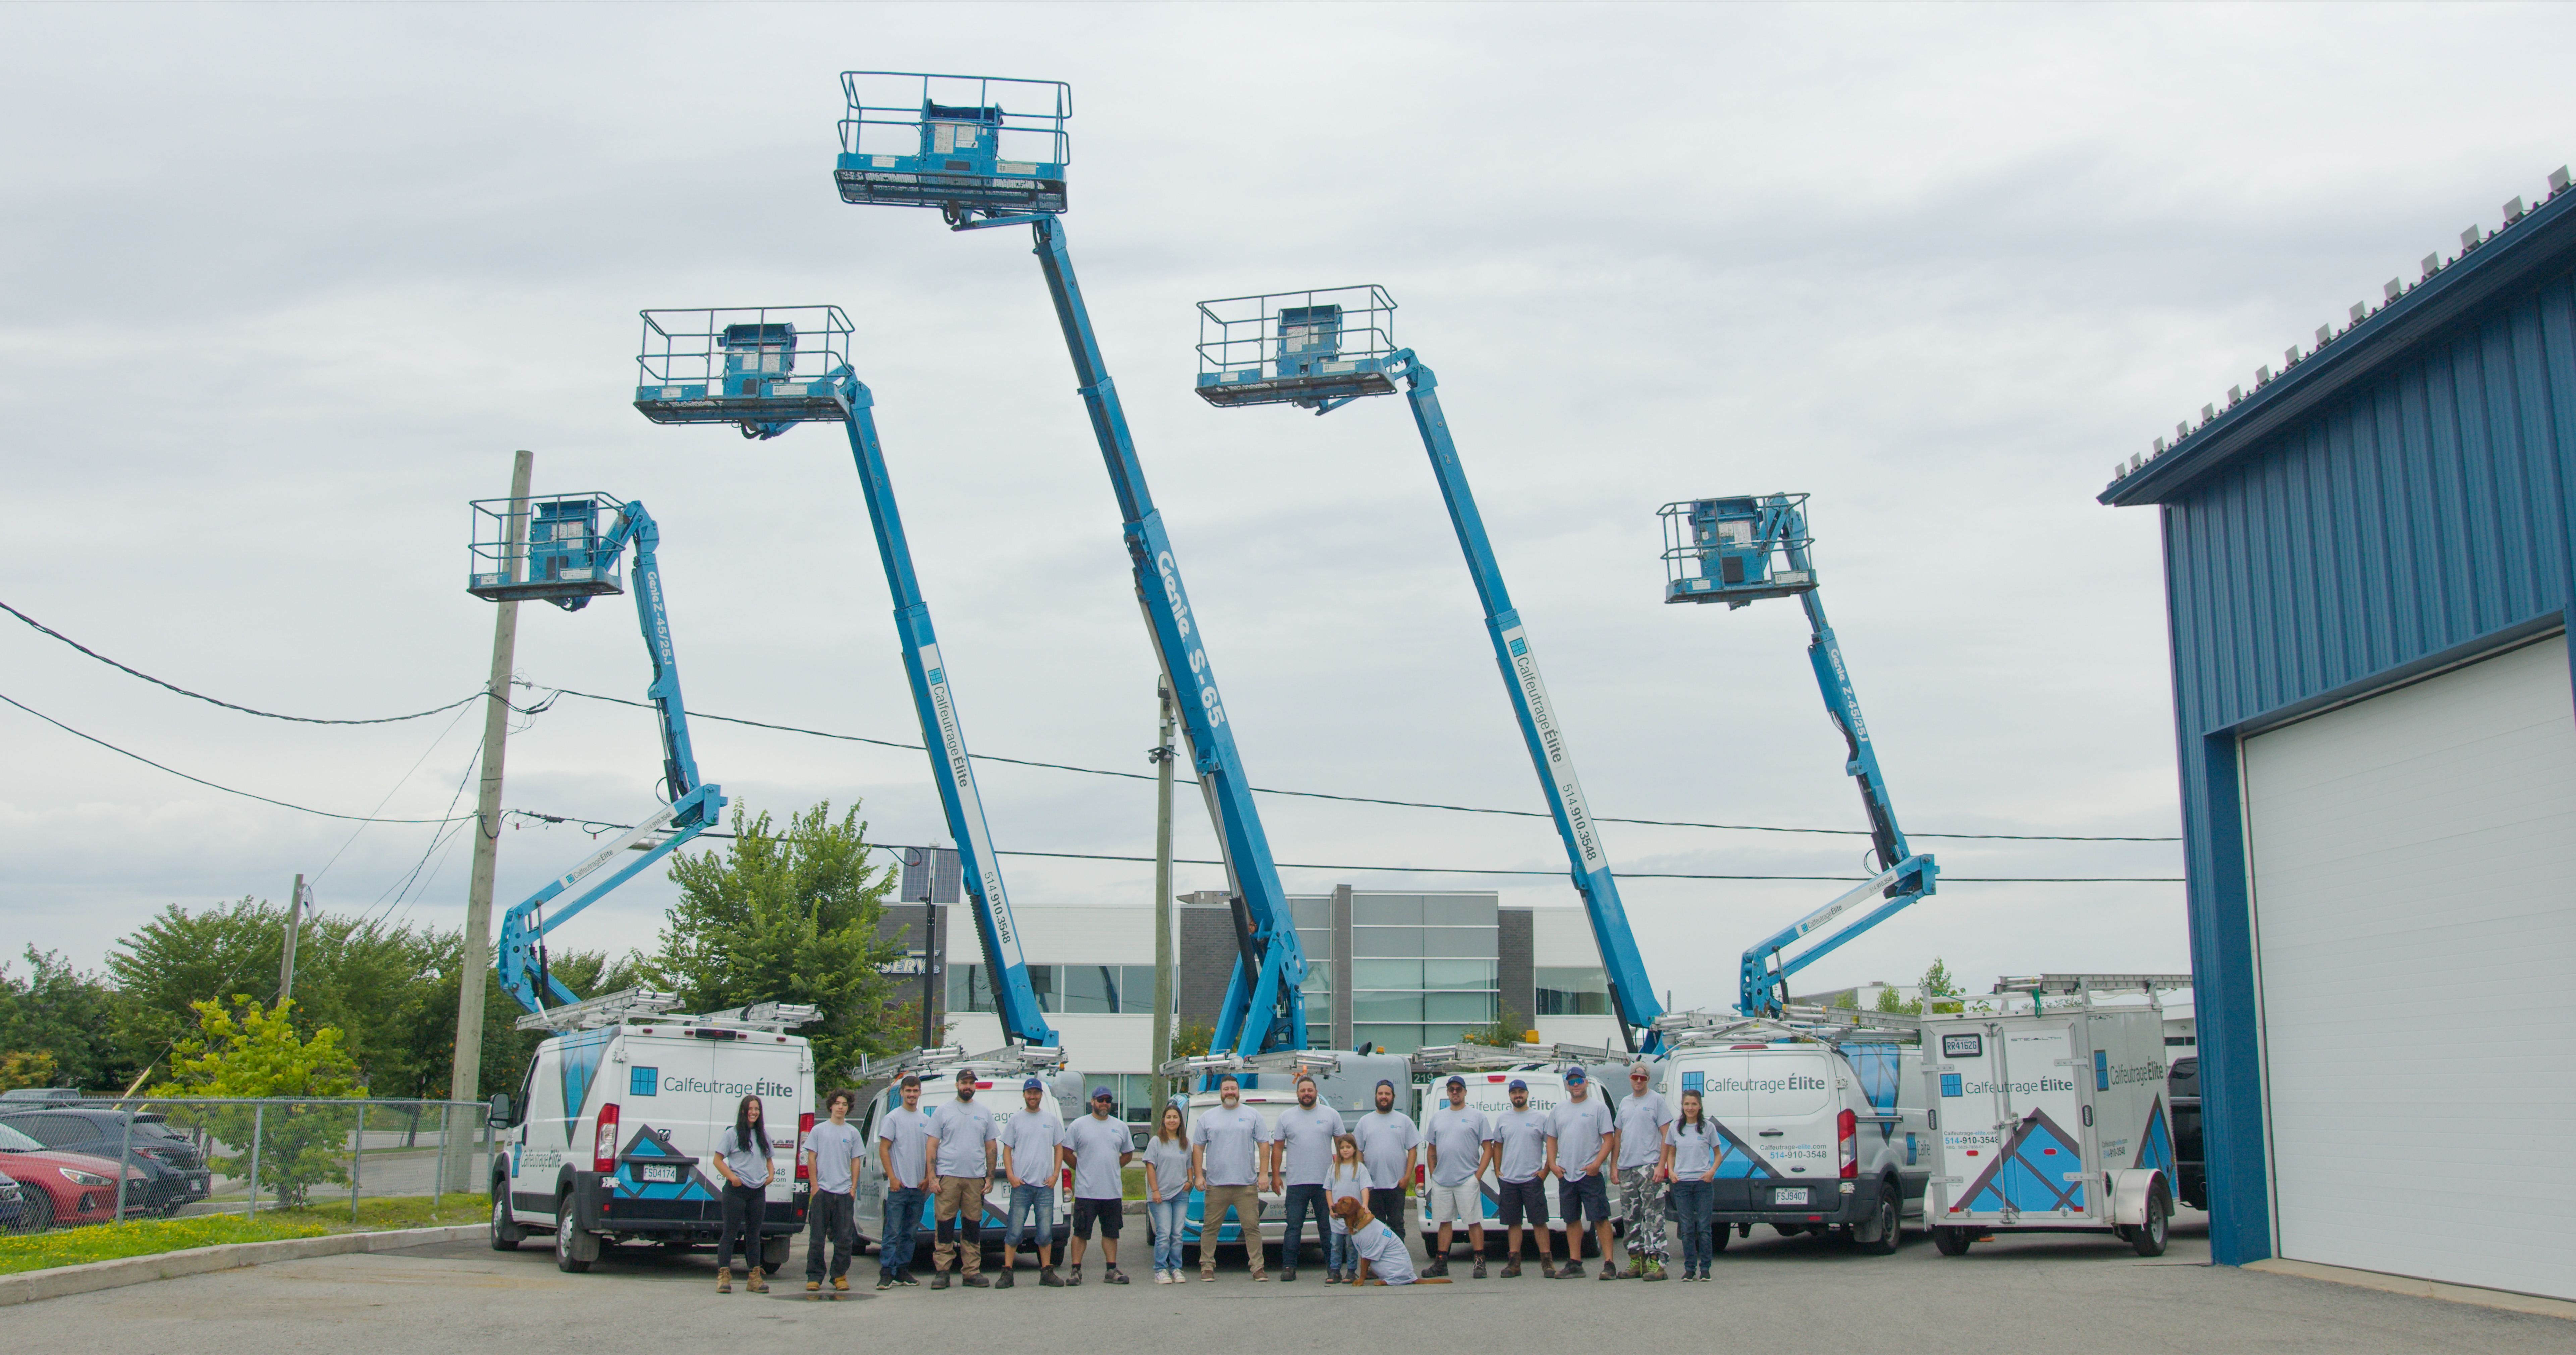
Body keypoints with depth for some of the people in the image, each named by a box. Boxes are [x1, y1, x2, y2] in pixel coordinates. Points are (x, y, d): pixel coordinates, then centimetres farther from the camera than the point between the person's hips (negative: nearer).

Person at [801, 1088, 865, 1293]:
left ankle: (840, 1276, 9)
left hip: (845, 1192, 1)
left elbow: (856, 1161, 11)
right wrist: (815, 1185, -3)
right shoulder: (819, 1130, 6)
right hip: (822, 1191, -1)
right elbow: (811, 1159, 4)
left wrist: (854, 1186, 2)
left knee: (845, 1238, 1)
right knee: (817, 1238, 0)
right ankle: (814, 1277, 6)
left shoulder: (852, 1132, 10)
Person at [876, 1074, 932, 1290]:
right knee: (893, 1232, -8)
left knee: (909, 1233, 9)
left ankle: (903, 1270, 15)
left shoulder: (925, 1120, 13)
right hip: (898, 1187, -5)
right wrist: (892, 1178, -11)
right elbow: (883, 1149, -4)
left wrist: (928, 1178, 5)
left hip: (919, 1187, 5)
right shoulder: (893, 1118, -1)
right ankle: (887, 1273, -7)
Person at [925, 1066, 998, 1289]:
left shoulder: (984, 1114, 14)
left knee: (974, 1226, 3)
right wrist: (932, 1176, -6)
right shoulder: (943, 1112, 7)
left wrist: (990, 1177, 6)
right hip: (947, 1177, -2)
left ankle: (972, 1272, 7)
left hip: (975, 1178, 2)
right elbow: (931, 1146, 3)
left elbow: (991, 1148, 15)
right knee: (945, 1225, -5)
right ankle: (942, 1272, 0)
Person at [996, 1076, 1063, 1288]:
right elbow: (1007, 1150, 5)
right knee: (1015, 1232, -4)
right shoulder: (1015, 1121, 7)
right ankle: (1007, 1273, 0)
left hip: (1045, 1185, 2)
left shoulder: (1052, 1120, 12)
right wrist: (1011, 1176, -7)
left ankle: (1046, 1272, 12)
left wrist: (1055, 1175, 1)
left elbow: (1059, 1149, 14)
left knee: (1045, 1232, 5)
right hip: (1021, 1184, -2)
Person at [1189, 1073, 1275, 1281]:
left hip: (1247, 1185, -1)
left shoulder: (1253, 1116, 9)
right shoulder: (1208, 1117, 11)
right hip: (1215, 1185, 1)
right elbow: (1198, 1147, 10)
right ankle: (1207, 1267, 10)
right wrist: (1199, 1176, 1)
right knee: (1210, 1228, 2)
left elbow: (1264, 1145, 7)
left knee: (1252, 1227, -2)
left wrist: (1263, 1174, -2)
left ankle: (1257, 1268, 3)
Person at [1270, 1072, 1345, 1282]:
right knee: (1294, 1228, -1)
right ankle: (1289, 1267, 2)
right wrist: (1276, 1175, 2)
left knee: (1328, 1228, 5)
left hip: (1326, 1183, 0)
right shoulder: (1286, 1117, 9)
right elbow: (1278, 1148, 9)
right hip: (1296, 1184, 0)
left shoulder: (1331, 1115, 8)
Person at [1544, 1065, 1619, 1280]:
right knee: (1572, 1220, 9)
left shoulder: (1598, 1107, -1)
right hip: (1565, 1174, 5)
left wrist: (1596, 1164, -17)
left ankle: (1609, 1264, -7)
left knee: (1600, 1218, -8)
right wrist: (1552, 1164, 4)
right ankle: (1575, 1264, 15)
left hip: (1590, 1174, -5)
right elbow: (1552, 1139, 18)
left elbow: (1609, 1139, -6)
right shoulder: (1558, 1110, 15)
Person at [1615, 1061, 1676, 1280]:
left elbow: (1667, 1136, -6)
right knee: (1631, 1217, 8)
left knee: (1653, 1216, -10)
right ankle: (1636, 1260, 15)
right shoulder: (1625, 1104, 18)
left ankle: (1656, 1262, -12)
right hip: (1626, 1169, 7)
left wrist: (1662, 1166, -14)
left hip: (1649, 1166, -7)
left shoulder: (1657, 1100, -1)